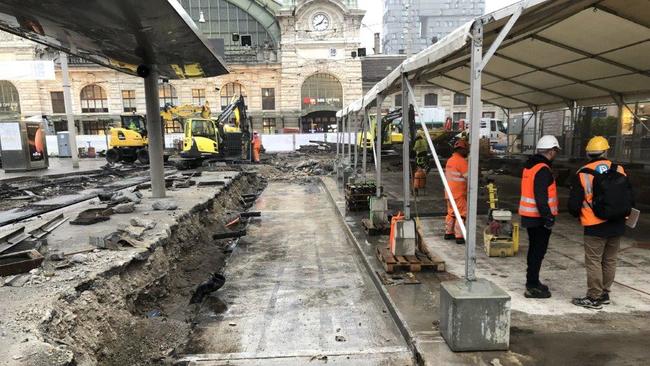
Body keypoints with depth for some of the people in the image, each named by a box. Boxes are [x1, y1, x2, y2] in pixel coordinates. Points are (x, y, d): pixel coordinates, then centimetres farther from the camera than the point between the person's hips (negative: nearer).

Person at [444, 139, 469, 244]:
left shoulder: (450, 160, 11)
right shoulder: (462, 161, -17)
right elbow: (468, 177, -17)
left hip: (449, 192, 9)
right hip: (459, 194, -9)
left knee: (451, 213, 18)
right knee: (461, 215, -2)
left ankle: (448, 233, 26)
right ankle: (459, 236, -1)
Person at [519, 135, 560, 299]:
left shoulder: (530, 165, 12)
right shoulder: (543, 170, -18)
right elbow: (541, 197, -24)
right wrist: (548, 217, -20)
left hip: (529, 216, 10)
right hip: (539, 217, -10)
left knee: (534, 249, 19)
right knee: (538, 251, -2)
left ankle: (532, 282, 29)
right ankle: (532, 287, 3)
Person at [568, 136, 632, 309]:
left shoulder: (582, 174, -10)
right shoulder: (619, 169, 1)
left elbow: (573, 205, -8)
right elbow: (630, 196, 8)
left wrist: (579, 214, 13)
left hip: (595, 227, -5)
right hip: (617, 224, 5)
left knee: (594, 262, 3)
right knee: (609, 261, 16)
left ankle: (594, 298, 8)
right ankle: (604, 294, 28)